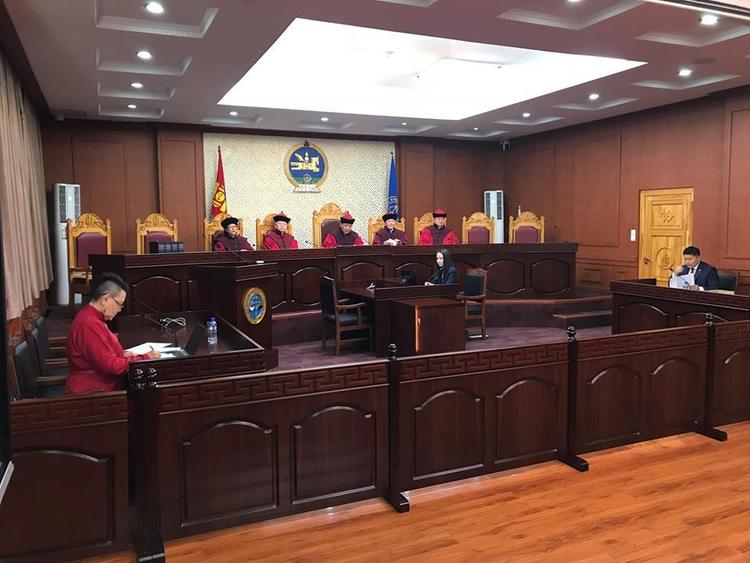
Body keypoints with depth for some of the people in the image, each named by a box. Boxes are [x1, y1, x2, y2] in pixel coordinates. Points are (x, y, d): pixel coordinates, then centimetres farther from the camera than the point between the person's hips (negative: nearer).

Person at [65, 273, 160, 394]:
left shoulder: (89, 316, 11)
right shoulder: (89, 325, -21)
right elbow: (112, 366, -22)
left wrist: (122, 354, 5)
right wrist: (146, 358, -13)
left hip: (98, 385, 10)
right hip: (91, 393, -10)